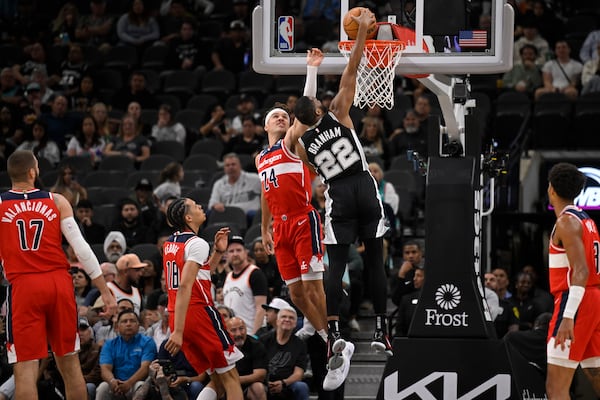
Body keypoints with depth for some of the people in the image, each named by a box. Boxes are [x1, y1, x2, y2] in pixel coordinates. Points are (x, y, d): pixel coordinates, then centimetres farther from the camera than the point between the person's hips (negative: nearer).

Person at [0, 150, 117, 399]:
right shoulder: (57, 201, 5)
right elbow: (82, 249, -1)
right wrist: (105, 292, 3)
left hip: (23, 286, -2)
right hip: (59, 283, 2)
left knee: (25, 367, -3)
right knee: (69, 362, 13)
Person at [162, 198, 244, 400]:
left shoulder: (169, 244, 15)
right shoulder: (197, 243, -11)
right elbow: (185, 286, -22)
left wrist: (218, 252, 21)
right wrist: (178, 331, -26)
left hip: (176, 315, 8)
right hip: (199, 311, -8)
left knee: (217, 380, 13)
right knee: (230, 376, 0)